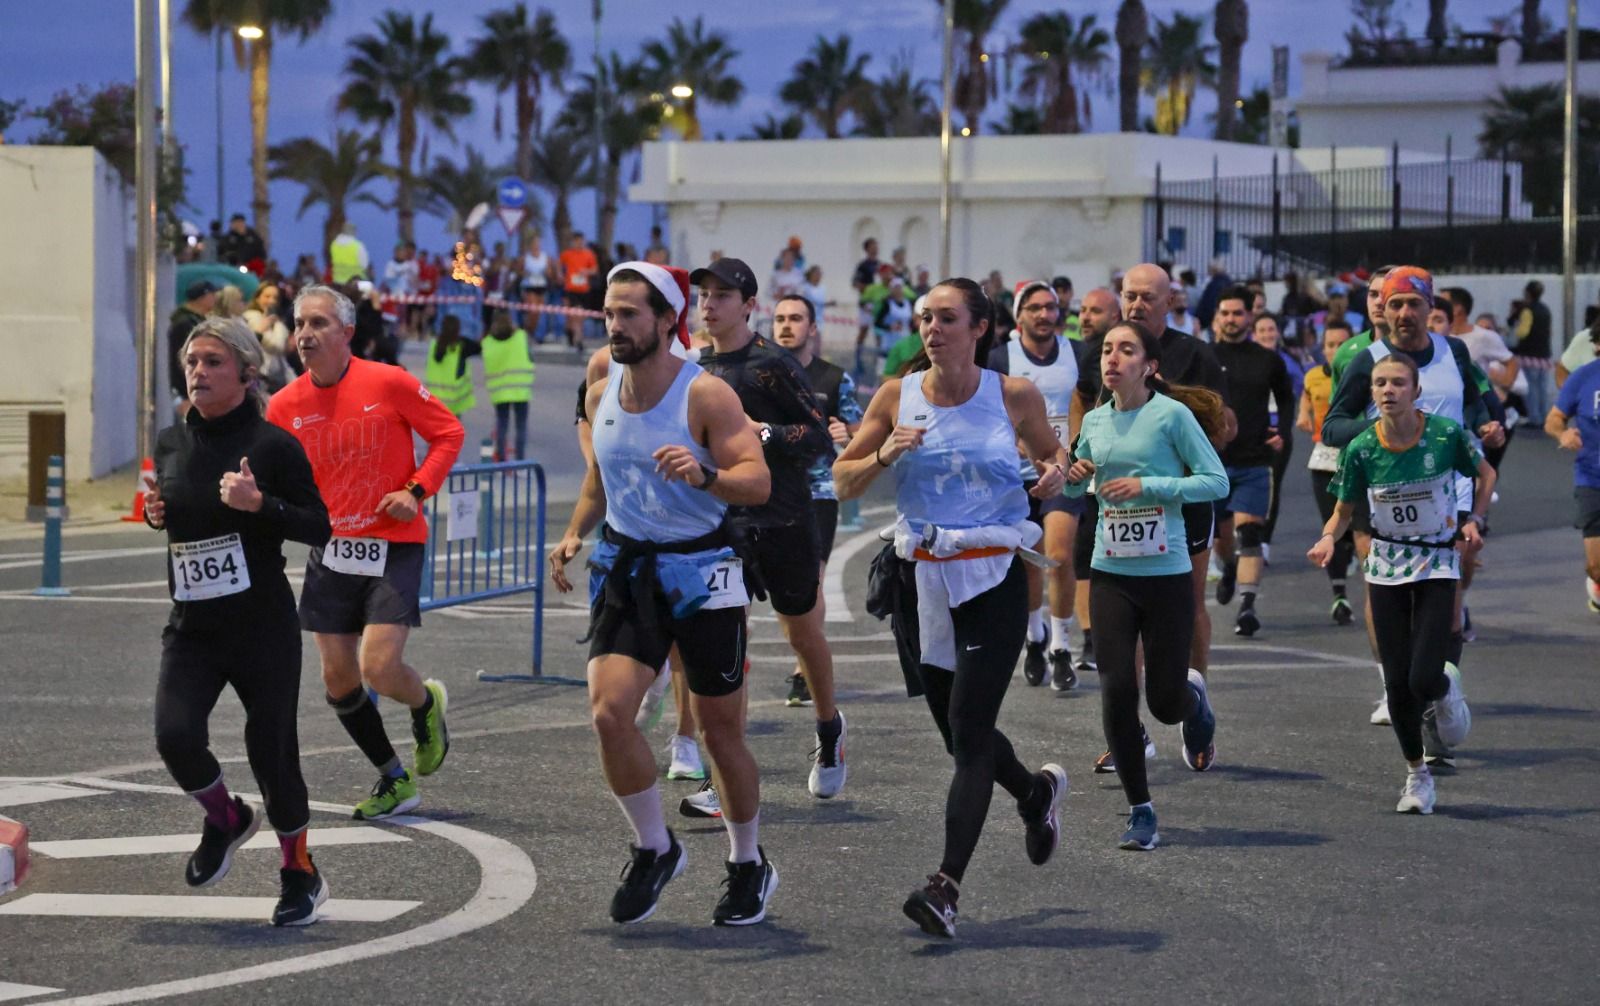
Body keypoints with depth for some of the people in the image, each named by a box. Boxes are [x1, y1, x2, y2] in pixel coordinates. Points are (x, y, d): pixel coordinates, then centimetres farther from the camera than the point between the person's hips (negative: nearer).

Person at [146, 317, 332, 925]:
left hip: (263, 628, -4)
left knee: (272, 751, 0)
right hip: (191, 626, 4)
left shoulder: (273, 445, -8)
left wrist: (259, 502, -23)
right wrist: (155, 514, 2)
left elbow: (319, 529, -9)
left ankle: (300, 875, 24)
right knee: (175, 736, -17)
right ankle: (226, 820, 16)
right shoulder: (171, 443, 7)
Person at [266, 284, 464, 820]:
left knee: (380, 668, -15)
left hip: (394, 545, -4)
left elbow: (449, 433, 0)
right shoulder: (285, 405, -1)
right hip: (331, 549, 4)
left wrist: (417, 490, -12)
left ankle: (426, 703, 22)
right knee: (338, 679, 4)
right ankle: (394, 780, 24)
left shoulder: (389, 383, -12)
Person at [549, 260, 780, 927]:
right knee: (608, 712, -15)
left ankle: (749, 866, 27)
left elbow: (758, 482, -19)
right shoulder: (601, 395, 4)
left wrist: (704, 475, -38)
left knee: (721, 731, 5)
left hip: (701, 571, -4)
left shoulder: (705, 395, -13)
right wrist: (574, 532, 5)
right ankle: (653, 849, 5)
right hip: (625, 570, 4)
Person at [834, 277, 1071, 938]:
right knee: (960, 733, 13)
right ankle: (1036, 791, 44)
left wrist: (1055, 473, -7)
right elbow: (843, 482, 6)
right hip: (923, 578, 3)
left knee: (969, 735, -11)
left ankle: (946, 886, -14)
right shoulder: (898, 396, 2)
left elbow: (1051, 451, 16)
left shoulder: (1015, 396, -2)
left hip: (994, 578, -3)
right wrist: (884, 455, -13)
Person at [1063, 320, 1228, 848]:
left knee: (1165, 702, 1)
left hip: (1167, 575, -4)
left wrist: (1147, 486, -18)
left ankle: (1195, 700, 41)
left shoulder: (1173, 415, -8)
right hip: (1110, 574, 4)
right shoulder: (1095, 422, 7)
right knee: (1117, 691, -7)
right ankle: (1140, 811, 5)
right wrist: (1073, 473, 0)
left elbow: (1217, 481, -10)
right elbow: (1076, 484, 24)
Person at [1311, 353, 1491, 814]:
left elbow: (1485, 475, 5)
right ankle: (1416, 773, 23)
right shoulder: (1361, 448, -11)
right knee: (1397, 683, 2)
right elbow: (1343, 510, 0)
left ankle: (1446, 689, 25)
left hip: (1437, 564, -2)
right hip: (1386, 570, 2)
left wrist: (1474, 520, -8)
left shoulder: (1446, 435, -15)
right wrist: (1328, 538, -20)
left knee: (1423, 681, -14)